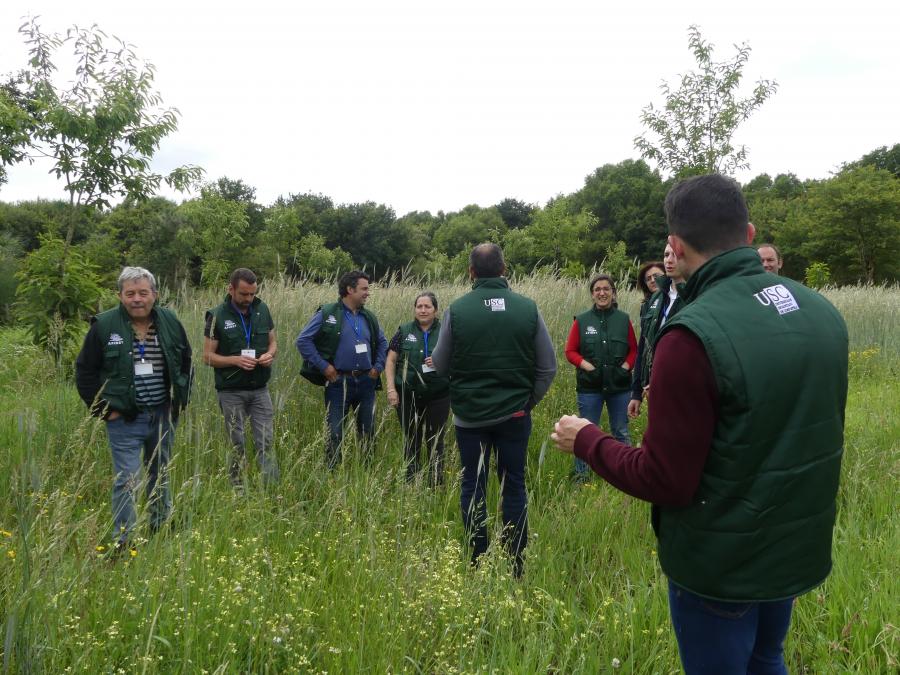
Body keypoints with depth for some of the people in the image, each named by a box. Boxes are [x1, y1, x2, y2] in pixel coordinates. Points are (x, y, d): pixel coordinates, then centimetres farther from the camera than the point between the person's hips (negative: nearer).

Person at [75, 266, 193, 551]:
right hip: (125, 419, -4)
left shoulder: (170, 322, 0)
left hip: (164, 415, 4)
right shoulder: (104, 326, -9)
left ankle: (161, 526, 36)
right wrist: (103, 409, -5)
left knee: (160, 474, 18)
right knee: (126, 481, -6)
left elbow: (186, 364, 13)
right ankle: (122, 542, 5)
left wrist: (181, 400, 7)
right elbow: (85, 372, -1)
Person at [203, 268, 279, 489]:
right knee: (237, 445, 7)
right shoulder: (217, 315, -7)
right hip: (231, 391, -2)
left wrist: (270, 354, -11)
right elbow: (208, 356, -5)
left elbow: (273, 342, 13)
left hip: (260, 389, 2)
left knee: (266, 442, 1)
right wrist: (236, 360, -21)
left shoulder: (262, 309, 2)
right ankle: (238, 491, 19)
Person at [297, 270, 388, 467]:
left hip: (366, 382, 5)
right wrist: (323, 366, -12)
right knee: (335, 434, 0)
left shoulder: (368, 317, 10)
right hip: (339, 382, -5)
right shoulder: (327, 314, -7)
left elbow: (382, 343, 24)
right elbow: (303, 340, -9)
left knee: (368, 432, 12)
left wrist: (378, 367, 12)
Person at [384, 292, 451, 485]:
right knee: (411, 440, 10)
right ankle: (410, 482, 22)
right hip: (408, 395, 1)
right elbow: (390, 361, 4)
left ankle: (436, 483, 17)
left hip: (438, 395, -1)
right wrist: (391, 389, -5)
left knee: (435, 441, 6)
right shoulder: (404, 331, 3)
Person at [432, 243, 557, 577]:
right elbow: (548, 366, -1)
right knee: (514, 485, 13)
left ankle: (478, 561, 18)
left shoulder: (457, 309, -10)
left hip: (470, 414, -1)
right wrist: (529, 400, 12)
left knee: (473, 486, 12)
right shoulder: (527, 307, -6)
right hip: (515, 413, 1)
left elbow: (441, 365, -2)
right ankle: (516, 562, 19)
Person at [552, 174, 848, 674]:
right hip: (800, 547, 6)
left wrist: (586, 440, -8)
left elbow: (663, 481, -24)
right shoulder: (823, 312, -4)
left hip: (721, 564, -6)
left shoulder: (694, 335, -28)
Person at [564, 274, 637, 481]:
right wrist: (586, 365, -12)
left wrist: (626, 366, -8)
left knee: (621, 433, 13)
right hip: (590, 386, -1)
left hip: (619, 386, 1)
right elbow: (570, 350, 2)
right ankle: (580, 476, 16)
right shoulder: (582, 320, -1)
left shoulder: (623, 319, 3)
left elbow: (633, 349, 9)